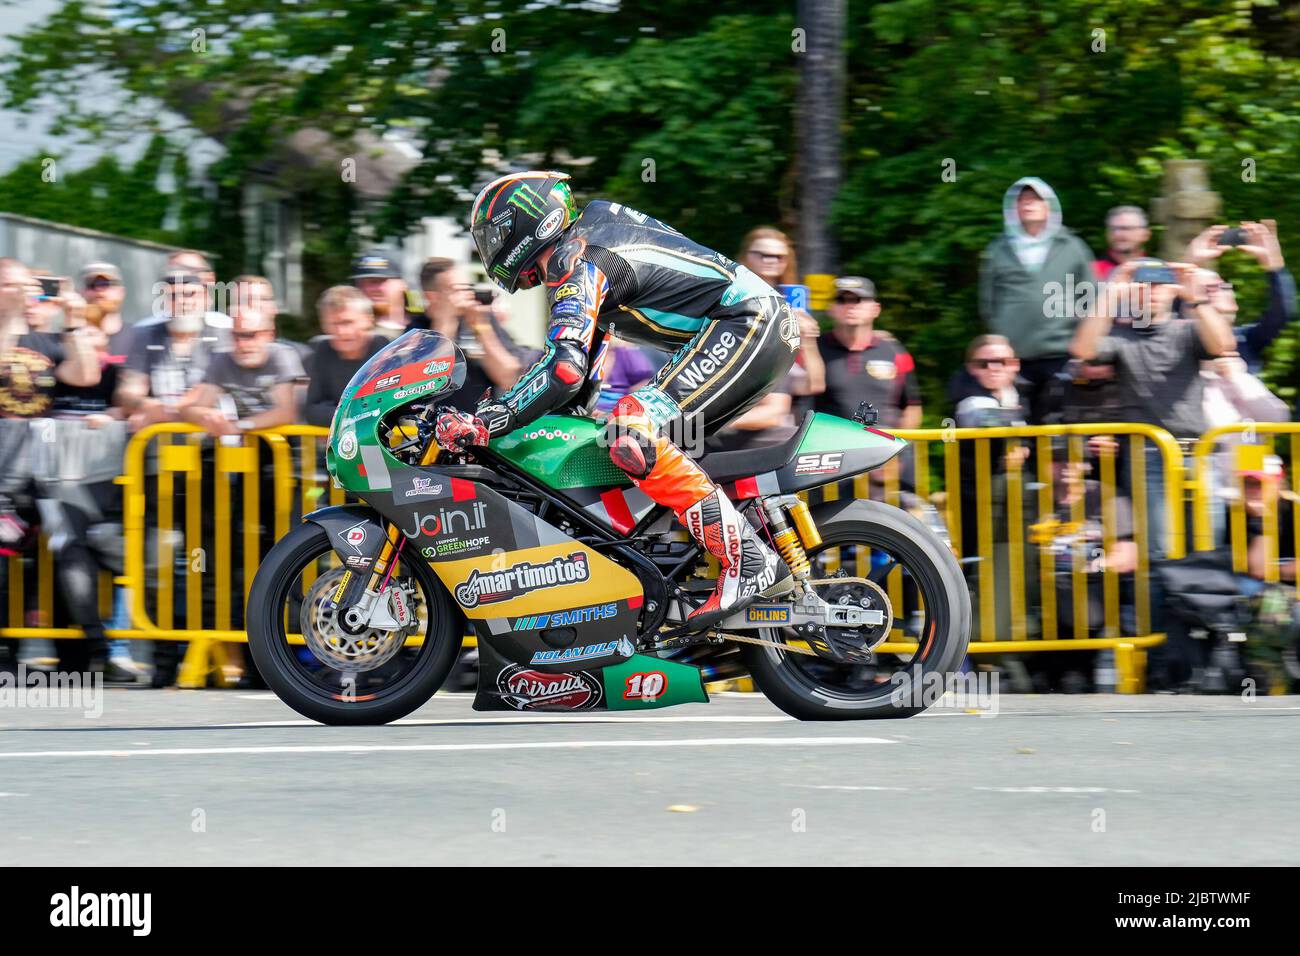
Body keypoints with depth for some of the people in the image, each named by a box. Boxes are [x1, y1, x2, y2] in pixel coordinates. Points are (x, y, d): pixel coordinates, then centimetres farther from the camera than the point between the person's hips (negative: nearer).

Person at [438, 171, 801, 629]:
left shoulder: (576, 262, -11)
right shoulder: (593, 224, 19)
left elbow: (565, 368, -24)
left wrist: (484, 422, -24)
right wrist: (574, 404, 41)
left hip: (743, 326, -11)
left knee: (633, 436, -23)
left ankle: (748, 562, -26)